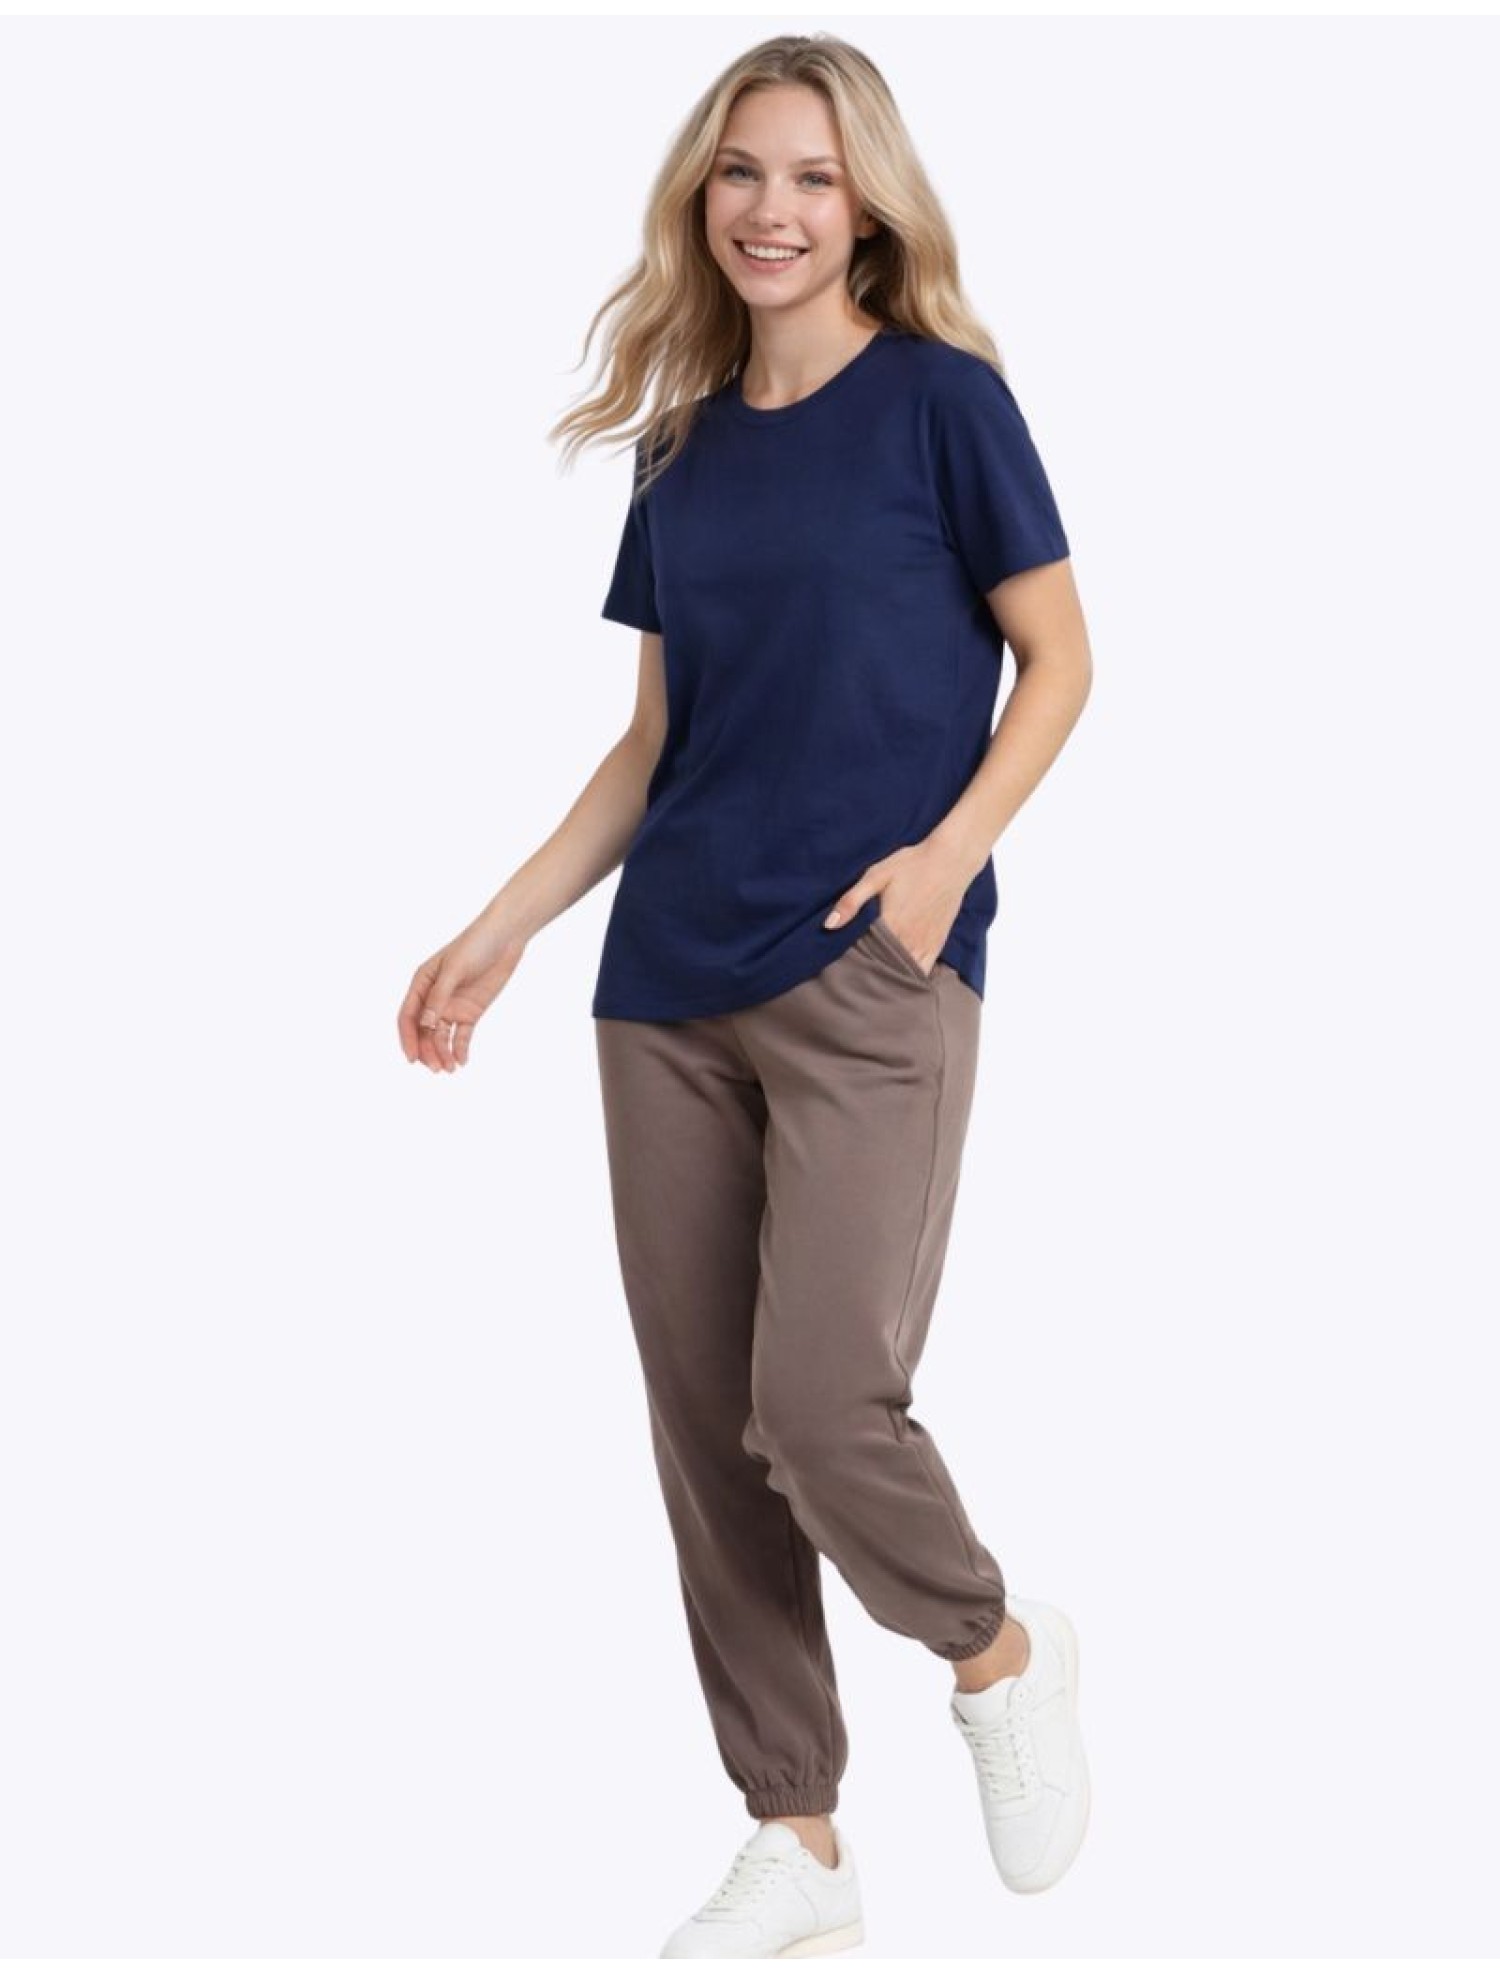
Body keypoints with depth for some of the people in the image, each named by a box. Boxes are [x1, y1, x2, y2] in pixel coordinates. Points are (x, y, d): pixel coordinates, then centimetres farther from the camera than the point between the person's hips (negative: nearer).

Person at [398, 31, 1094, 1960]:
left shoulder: (941, 399, -1)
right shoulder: (685, 450, 14)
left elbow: (1058, 664, -1)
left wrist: (951, 849, -16)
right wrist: (503, 925, 13)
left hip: (870, 984, -6)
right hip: (670, 989, 6)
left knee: (820, 1402, -15)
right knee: (705, 1424, 5)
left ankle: (999, 1652, 17)